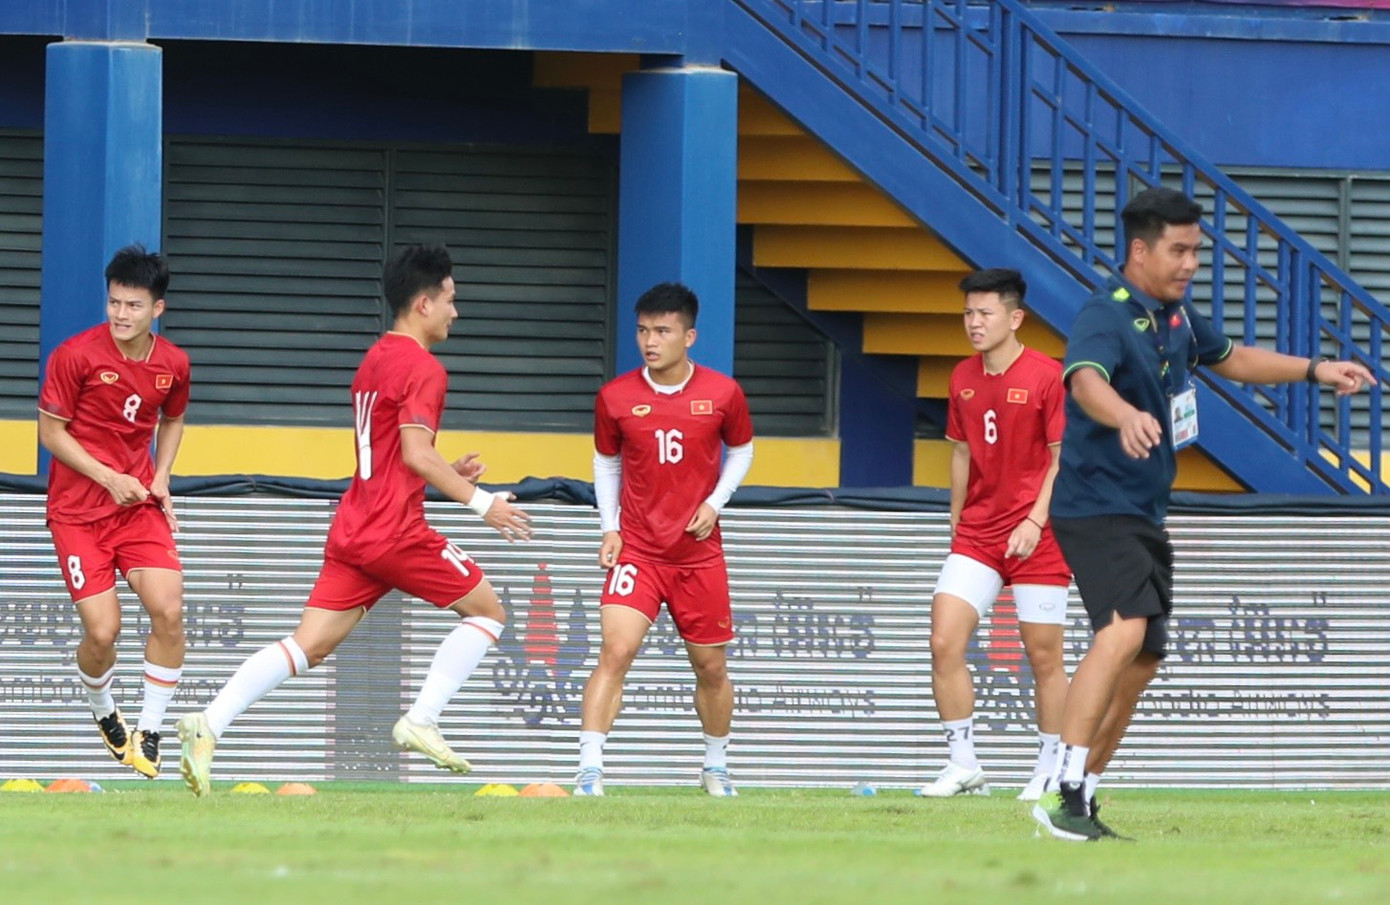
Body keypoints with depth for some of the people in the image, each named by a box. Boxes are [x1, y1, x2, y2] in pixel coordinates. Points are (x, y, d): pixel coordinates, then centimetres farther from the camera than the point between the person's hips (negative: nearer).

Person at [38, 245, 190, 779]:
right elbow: (50, 432, -7)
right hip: (78, 510, -3)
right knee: (102, 631, -9)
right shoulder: (76, 355, -13)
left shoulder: (172, 364, 0)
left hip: (140, 505, 3)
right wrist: (109, 478, -15)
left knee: (169, 611, -15)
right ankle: (103, 713, 25)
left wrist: (160, 480, 5)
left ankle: (149, 732, 1)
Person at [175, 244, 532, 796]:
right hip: (396, 532, -8)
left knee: (309, 646, 2)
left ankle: (208, 726, -12)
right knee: (487, 610, 8)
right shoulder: (423, 369, -10)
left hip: (352, 530, 8)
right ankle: (421, 721, -2)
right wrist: (479, 501, -13)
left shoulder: (373, 361, 20)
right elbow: (415, 454, -19)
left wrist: (449, 473, 23)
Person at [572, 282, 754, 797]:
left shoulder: (723, 394, -4)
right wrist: (609, 529, 0)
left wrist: (715, 503, -4)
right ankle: (589, 771, -21)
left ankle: (717, 768, 33)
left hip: (700, 554, 1)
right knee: (615, 651, -19)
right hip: (637, 551, -1)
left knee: (711, 667, 10)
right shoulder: (615, 398, -4)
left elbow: (741, 451, 12)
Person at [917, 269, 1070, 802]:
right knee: (944, 643, -7)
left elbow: (1063, 458, -9)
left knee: (1044, 655, 1)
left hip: (1036, 536, -5)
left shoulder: (1046, 376, -10)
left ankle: (1050, 771, 12)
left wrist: (1036, 522, -17)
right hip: (976, 533, 5)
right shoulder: (963, 378, 9)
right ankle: (963, 765, 0)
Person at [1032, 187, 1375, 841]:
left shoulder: (1176, 313, 10)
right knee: (1124, 630, -28)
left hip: (1145, 515, 10)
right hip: (1096, 507, -10)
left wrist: (1315, 370, 25)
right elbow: (1085, 380, -42)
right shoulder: (1107, 318, -19)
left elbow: (1229, 359, 31)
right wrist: (1127, 416, -63)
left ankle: (1081, 795, 24)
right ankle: (1061, 791, -32)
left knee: (1143, 661, 13)